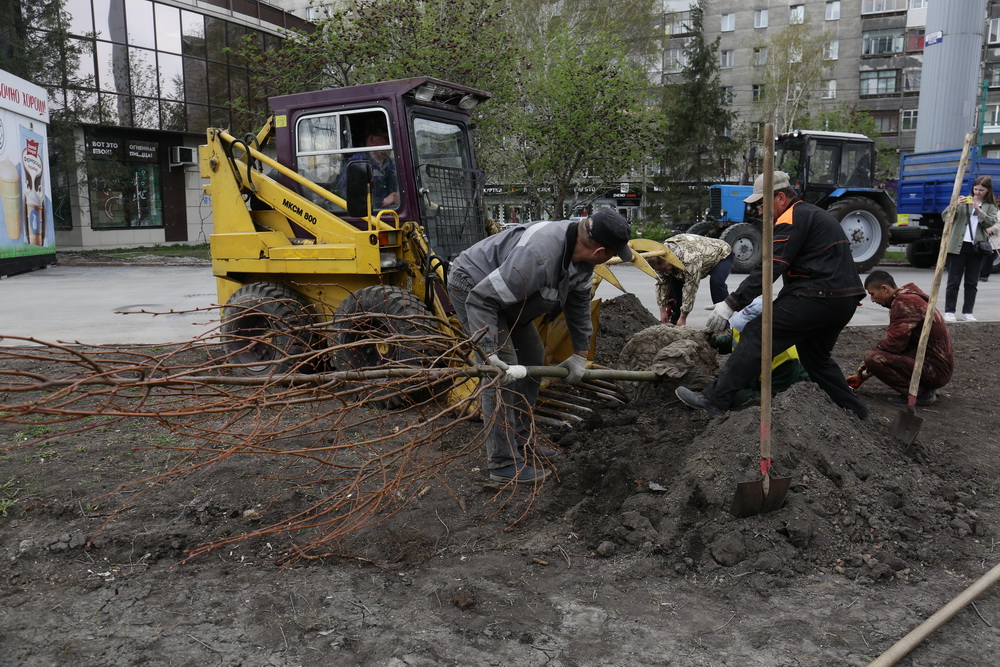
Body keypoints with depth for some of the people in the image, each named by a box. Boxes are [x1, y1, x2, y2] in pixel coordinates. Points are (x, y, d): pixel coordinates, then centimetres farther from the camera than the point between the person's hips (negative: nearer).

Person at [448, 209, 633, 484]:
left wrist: (580, 355, 10)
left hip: (508, 294, 10)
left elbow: (579, 302, 6)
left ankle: (520, 442, 26)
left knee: (532, 360, 13)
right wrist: (491, 353, -40)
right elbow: (480, 300, -37)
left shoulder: (581, 254, -10)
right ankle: (504, 463, -7)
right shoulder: (539, 255, -39)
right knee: (504, 372, -16)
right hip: (472, 286, -10)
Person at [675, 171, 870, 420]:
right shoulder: (815, 214, 23)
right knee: (816, 357, 25)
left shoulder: (792, 219, -9)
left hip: (817, 297, -10)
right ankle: (855, 412, 31)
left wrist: (731, 304, -18)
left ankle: (716, 398, -13)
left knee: (757, 335, -10)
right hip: (844, 301, 10)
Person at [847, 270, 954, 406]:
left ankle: (920, 393, -10)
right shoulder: (909, 297, 16)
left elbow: (893, 344, -22)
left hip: (936, 370, -10)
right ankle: (926, 387, 12)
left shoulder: (904, 303, -17)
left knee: (872, 358, -20)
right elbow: (894, 341, 20)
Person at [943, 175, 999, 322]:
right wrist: (955, 205, -16)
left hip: (977, 249, 1)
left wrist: (979, 210, -16)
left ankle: (968, 312, 13)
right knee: (953, 281, -1)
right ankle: (949, 311, 4)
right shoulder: (963, 201, 10)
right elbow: (945, 216, 2)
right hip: (958, 246, -1)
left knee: (972, 282, 6)